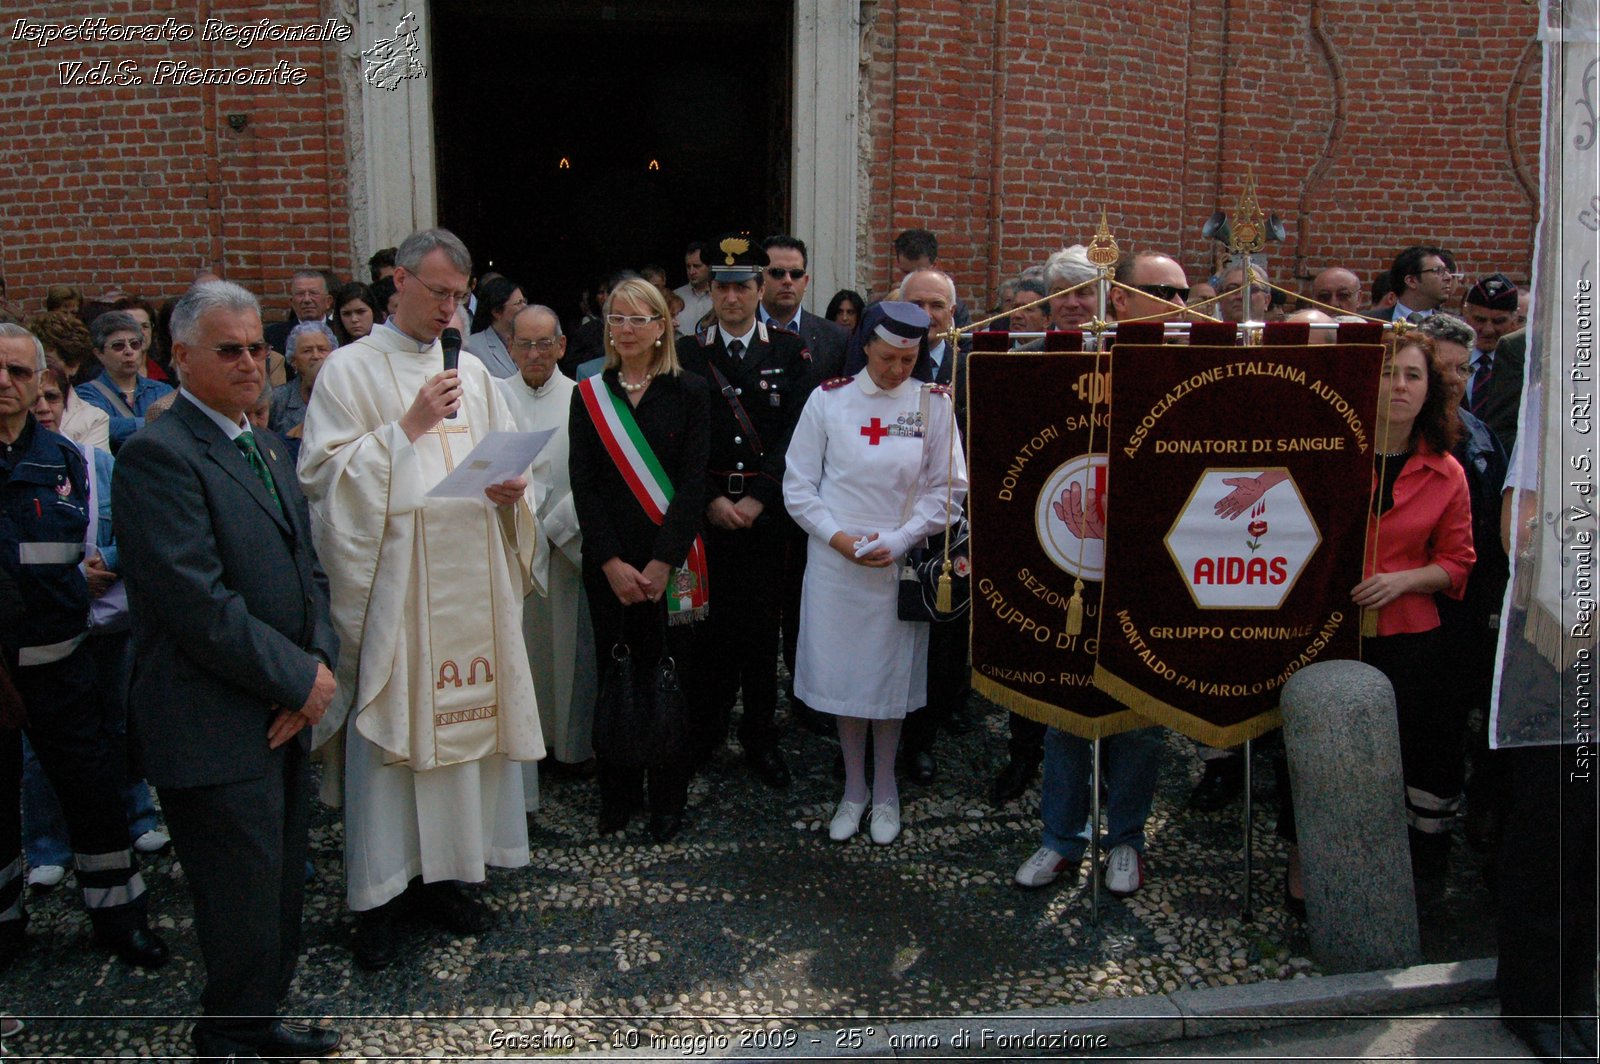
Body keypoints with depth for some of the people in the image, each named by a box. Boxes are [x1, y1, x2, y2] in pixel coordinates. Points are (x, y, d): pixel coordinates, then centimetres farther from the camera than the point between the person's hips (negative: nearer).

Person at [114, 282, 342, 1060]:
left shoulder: (266, 446, 14)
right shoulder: (159, 455, -15)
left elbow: (306, 566, 15)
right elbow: (197, 603, -22)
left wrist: (319, 662, -1)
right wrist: (299, 679, -14)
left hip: (284, 712, 8)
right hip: (216, 731, -8)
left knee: (280, 894, 19)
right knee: (245, 911, 4)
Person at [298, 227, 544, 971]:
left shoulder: (471, 371, 14)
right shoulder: (351, 369, 0)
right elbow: (325, 470, -8)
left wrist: (510, 487, -5)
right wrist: (409, 426, -13)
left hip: (470, 580, 5)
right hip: (391, 582, -4)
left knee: (459, 714, 8)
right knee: (388, 730, -1)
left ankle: (442, 874, 22)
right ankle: (378, 895, 11)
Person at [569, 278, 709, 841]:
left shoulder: (689, 392, 0)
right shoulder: (589, 395, 6)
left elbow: (692, 483, -6)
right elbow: (583, 485, 0)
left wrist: (662, 562, -13)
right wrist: (612, 563, -10)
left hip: (672, 558, -2)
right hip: (608, 559, 2)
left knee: (671, 673, 2)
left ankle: (667, 799, 16)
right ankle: (616, 794, 21)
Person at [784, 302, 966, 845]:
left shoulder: (933, 404, -2)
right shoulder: (828, 399, -2)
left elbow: (948, 488, -1)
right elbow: (798, 484, 0)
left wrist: (898, 541, -11)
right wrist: (837, 536, -11)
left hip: (901, 561, 0)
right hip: (835, 559, 0)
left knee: (892, 676, 9)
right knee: (843, 673, 8)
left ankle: (885, 790, 28)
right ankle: (853, 789, 26)